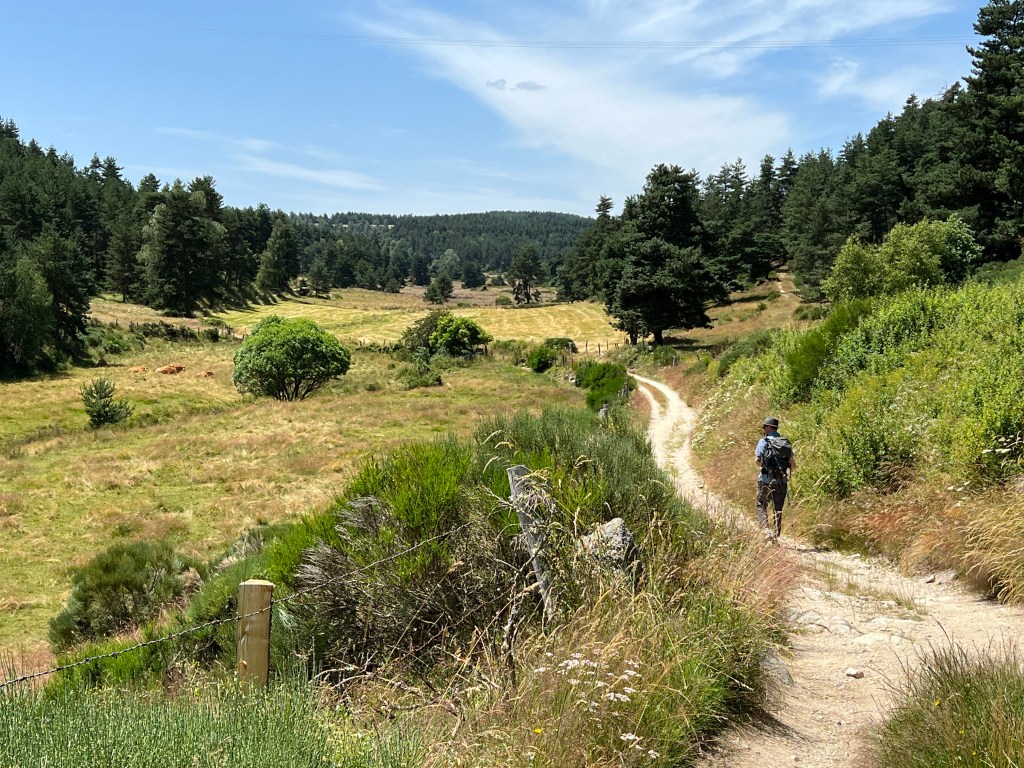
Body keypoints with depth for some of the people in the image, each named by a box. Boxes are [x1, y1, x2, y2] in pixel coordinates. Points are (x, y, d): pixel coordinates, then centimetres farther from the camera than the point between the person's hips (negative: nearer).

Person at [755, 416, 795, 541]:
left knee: (761, 506, 6)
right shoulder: (786, 443, 7)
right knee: (778, 509, 13)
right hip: (782, 482, 4)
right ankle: (776, 536, 13)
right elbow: (793, 464, 4)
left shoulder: (763, 442, -6)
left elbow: (759, 462, -13)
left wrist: (756, 457, 9)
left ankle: (766, 529, -16)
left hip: (766, 480, -4)